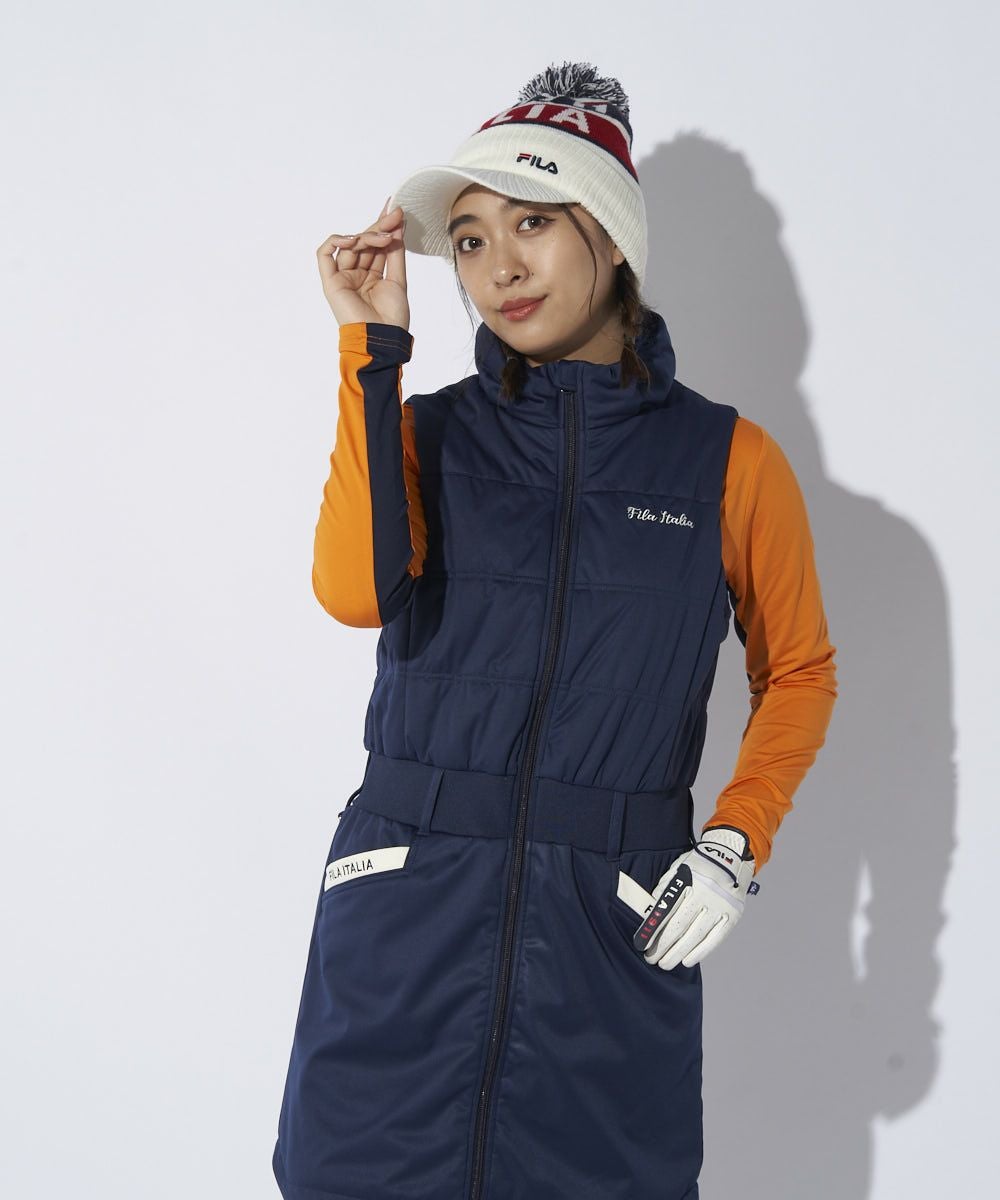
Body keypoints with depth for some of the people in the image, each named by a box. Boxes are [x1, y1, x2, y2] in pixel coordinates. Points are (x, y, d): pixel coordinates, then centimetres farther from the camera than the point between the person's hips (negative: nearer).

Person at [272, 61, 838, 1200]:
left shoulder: (728, 460, 2)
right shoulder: (429, 431, 5)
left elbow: (797, 670, 12)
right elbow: (358, 591, -15)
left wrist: (737, 840, -3)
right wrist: (373, 348, -12)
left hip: (614, 921, -1)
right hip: (404, 903, 1)